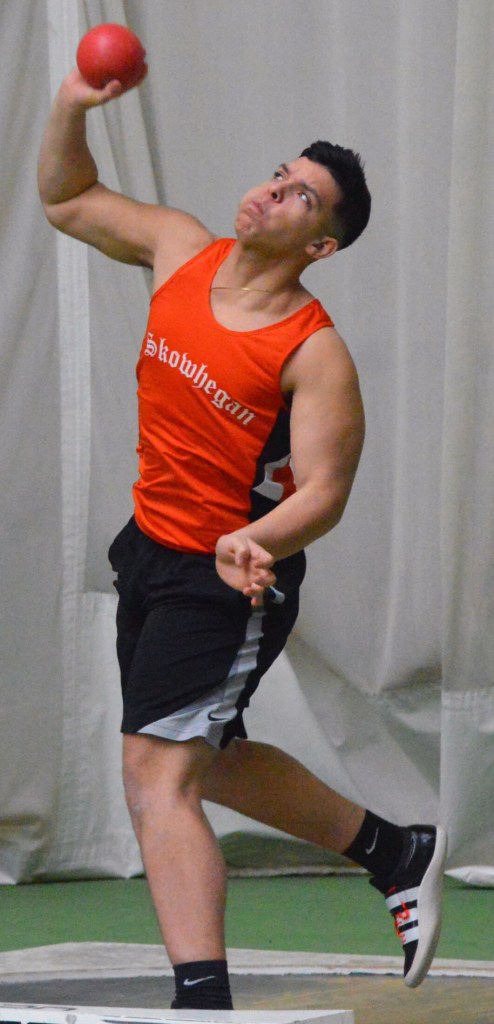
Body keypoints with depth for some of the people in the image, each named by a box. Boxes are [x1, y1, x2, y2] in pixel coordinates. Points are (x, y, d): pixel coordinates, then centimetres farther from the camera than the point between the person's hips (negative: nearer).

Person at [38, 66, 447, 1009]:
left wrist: (253, 543, -41)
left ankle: (203, 999, -20)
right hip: (150, 545, 8)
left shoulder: (316, 354, -20)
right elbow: (66, 199, 11)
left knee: (157, 771, -18)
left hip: (230, 580, -8)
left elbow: (323, 493, -22)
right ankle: (397, 852, 41)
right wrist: (71, 108, -6)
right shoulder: (179, 249, -2)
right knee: (209, 761, 23)